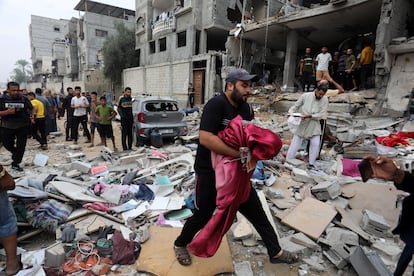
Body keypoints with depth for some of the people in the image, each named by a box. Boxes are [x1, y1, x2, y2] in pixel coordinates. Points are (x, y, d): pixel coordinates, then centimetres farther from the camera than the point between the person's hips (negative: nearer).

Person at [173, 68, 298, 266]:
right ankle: (180, 244, 39)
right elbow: (205, 138, -32)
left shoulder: (246, 108, 3)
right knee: (203, 215, 10)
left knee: (256, 211, 14)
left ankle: (275, 252, 34)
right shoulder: (216, 104, -20)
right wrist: (240, 154, -29)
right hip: (210, 172, -6)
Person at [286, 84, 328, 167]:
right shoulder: (305, 96, -8)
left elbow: (321, 114, -10)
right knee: (295, 142, 0)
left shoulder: (325, 100, -6)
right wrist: (290, 113, -18)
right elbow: (296, 106, 0)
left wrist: (310, 116, -24)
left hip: (314, 123, 1)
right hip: (302, 122, -1)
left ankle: (311, 163, 6)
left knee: (315, 143, -9)